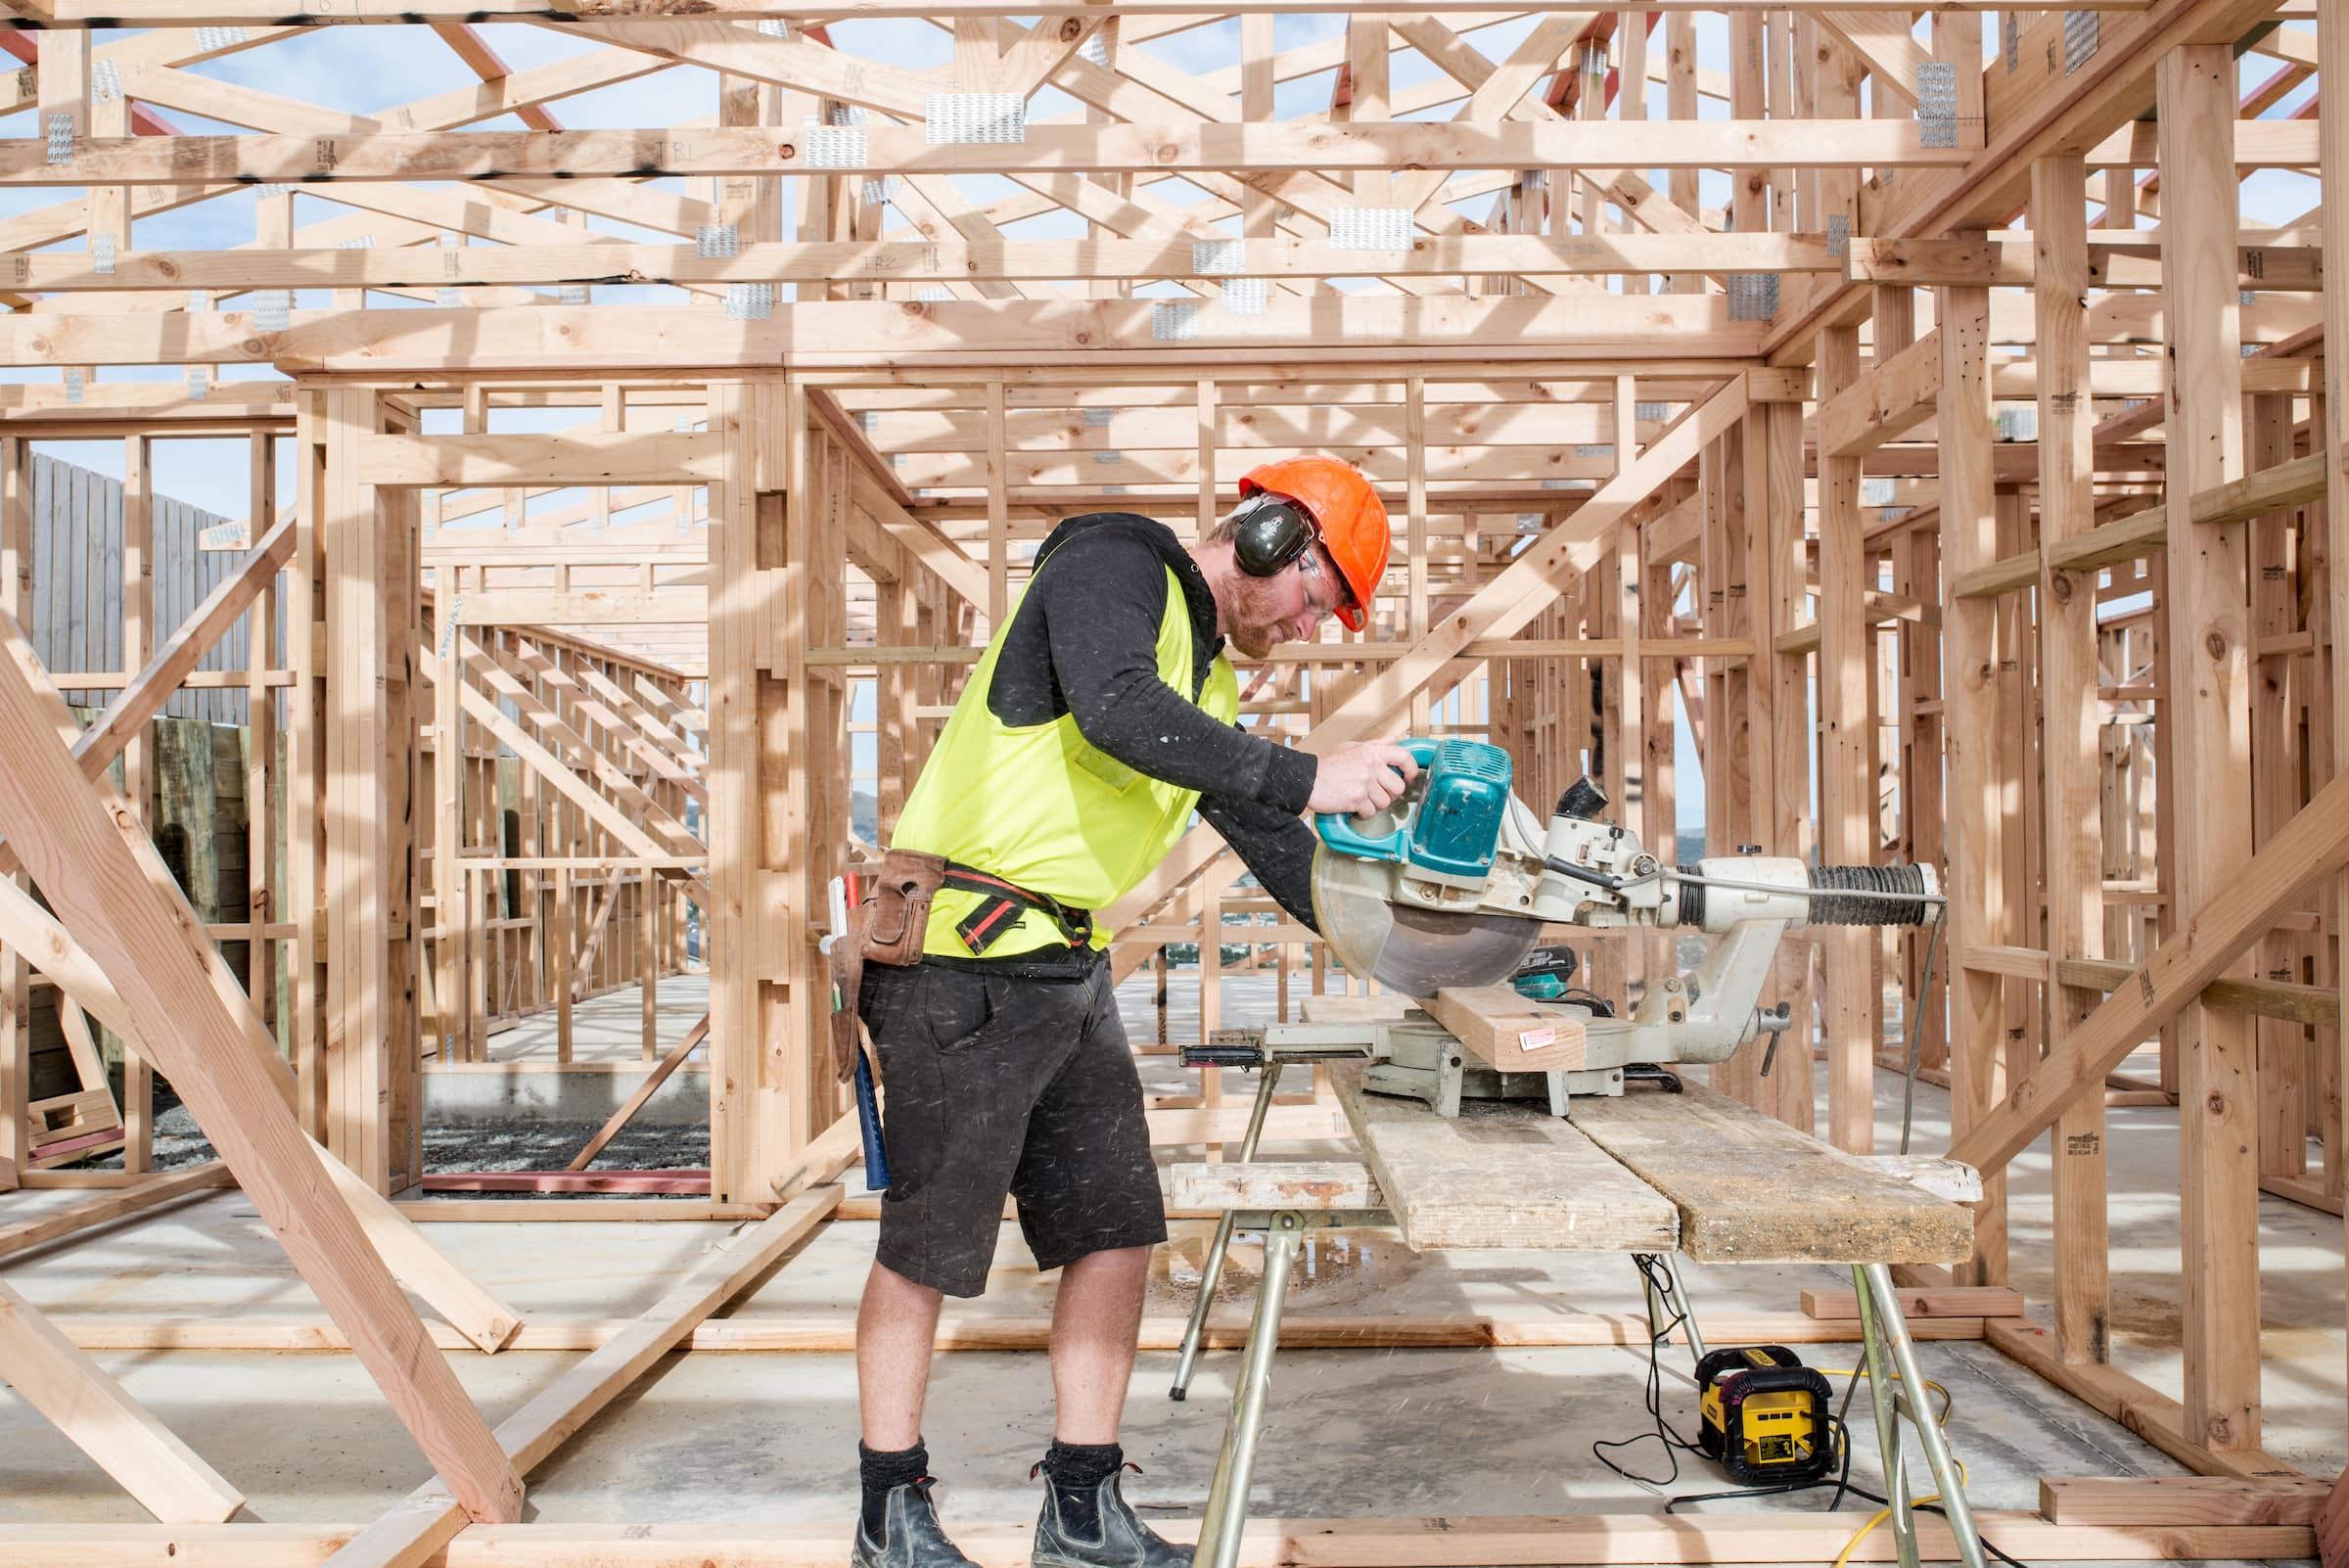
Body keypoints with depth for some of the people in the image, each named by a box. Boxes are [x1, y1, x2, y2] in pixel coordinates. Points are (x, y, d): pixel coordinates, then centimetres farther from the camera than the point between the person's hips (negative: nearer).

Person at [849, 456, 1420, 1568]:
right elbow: (1118, 710, -29)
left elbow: (1267, 840, 23)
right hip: (964, 966, -9)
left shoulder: (1208, 681, 19)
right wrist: (1306, 774, -29)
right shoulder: (1115, 565, -8)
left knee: (1117, 1234, 9)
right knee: (928, 1247, 4)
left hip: (1068, 975, 9)